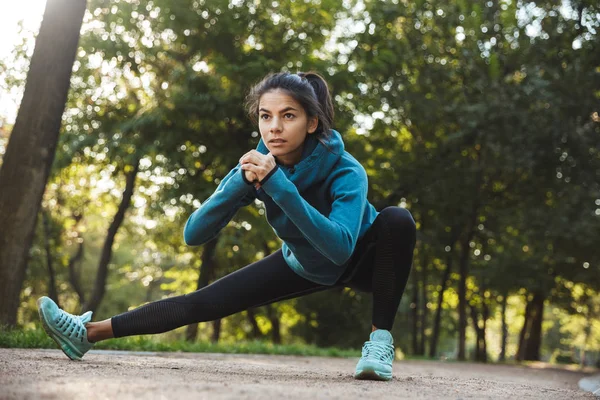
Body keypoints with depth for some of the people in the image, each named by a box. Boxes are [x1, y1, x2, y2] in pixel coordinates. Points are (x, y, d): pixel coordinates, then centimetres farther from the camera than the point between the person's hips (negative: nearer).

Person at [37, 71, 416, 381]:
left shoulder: (345, 170, -34)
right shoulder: (257, 164, -23)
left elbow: (340, 247, -50)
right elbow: (193, 234, -26)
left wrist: (279, 185, -53)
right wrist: (240, 183, -42)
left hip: (360, 260, -3)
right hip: (305, 265, 3)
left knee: (397, 219, -35)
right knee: (205, 302, -6)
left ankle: (381, 339, -24)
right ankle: (90, 331, 1)